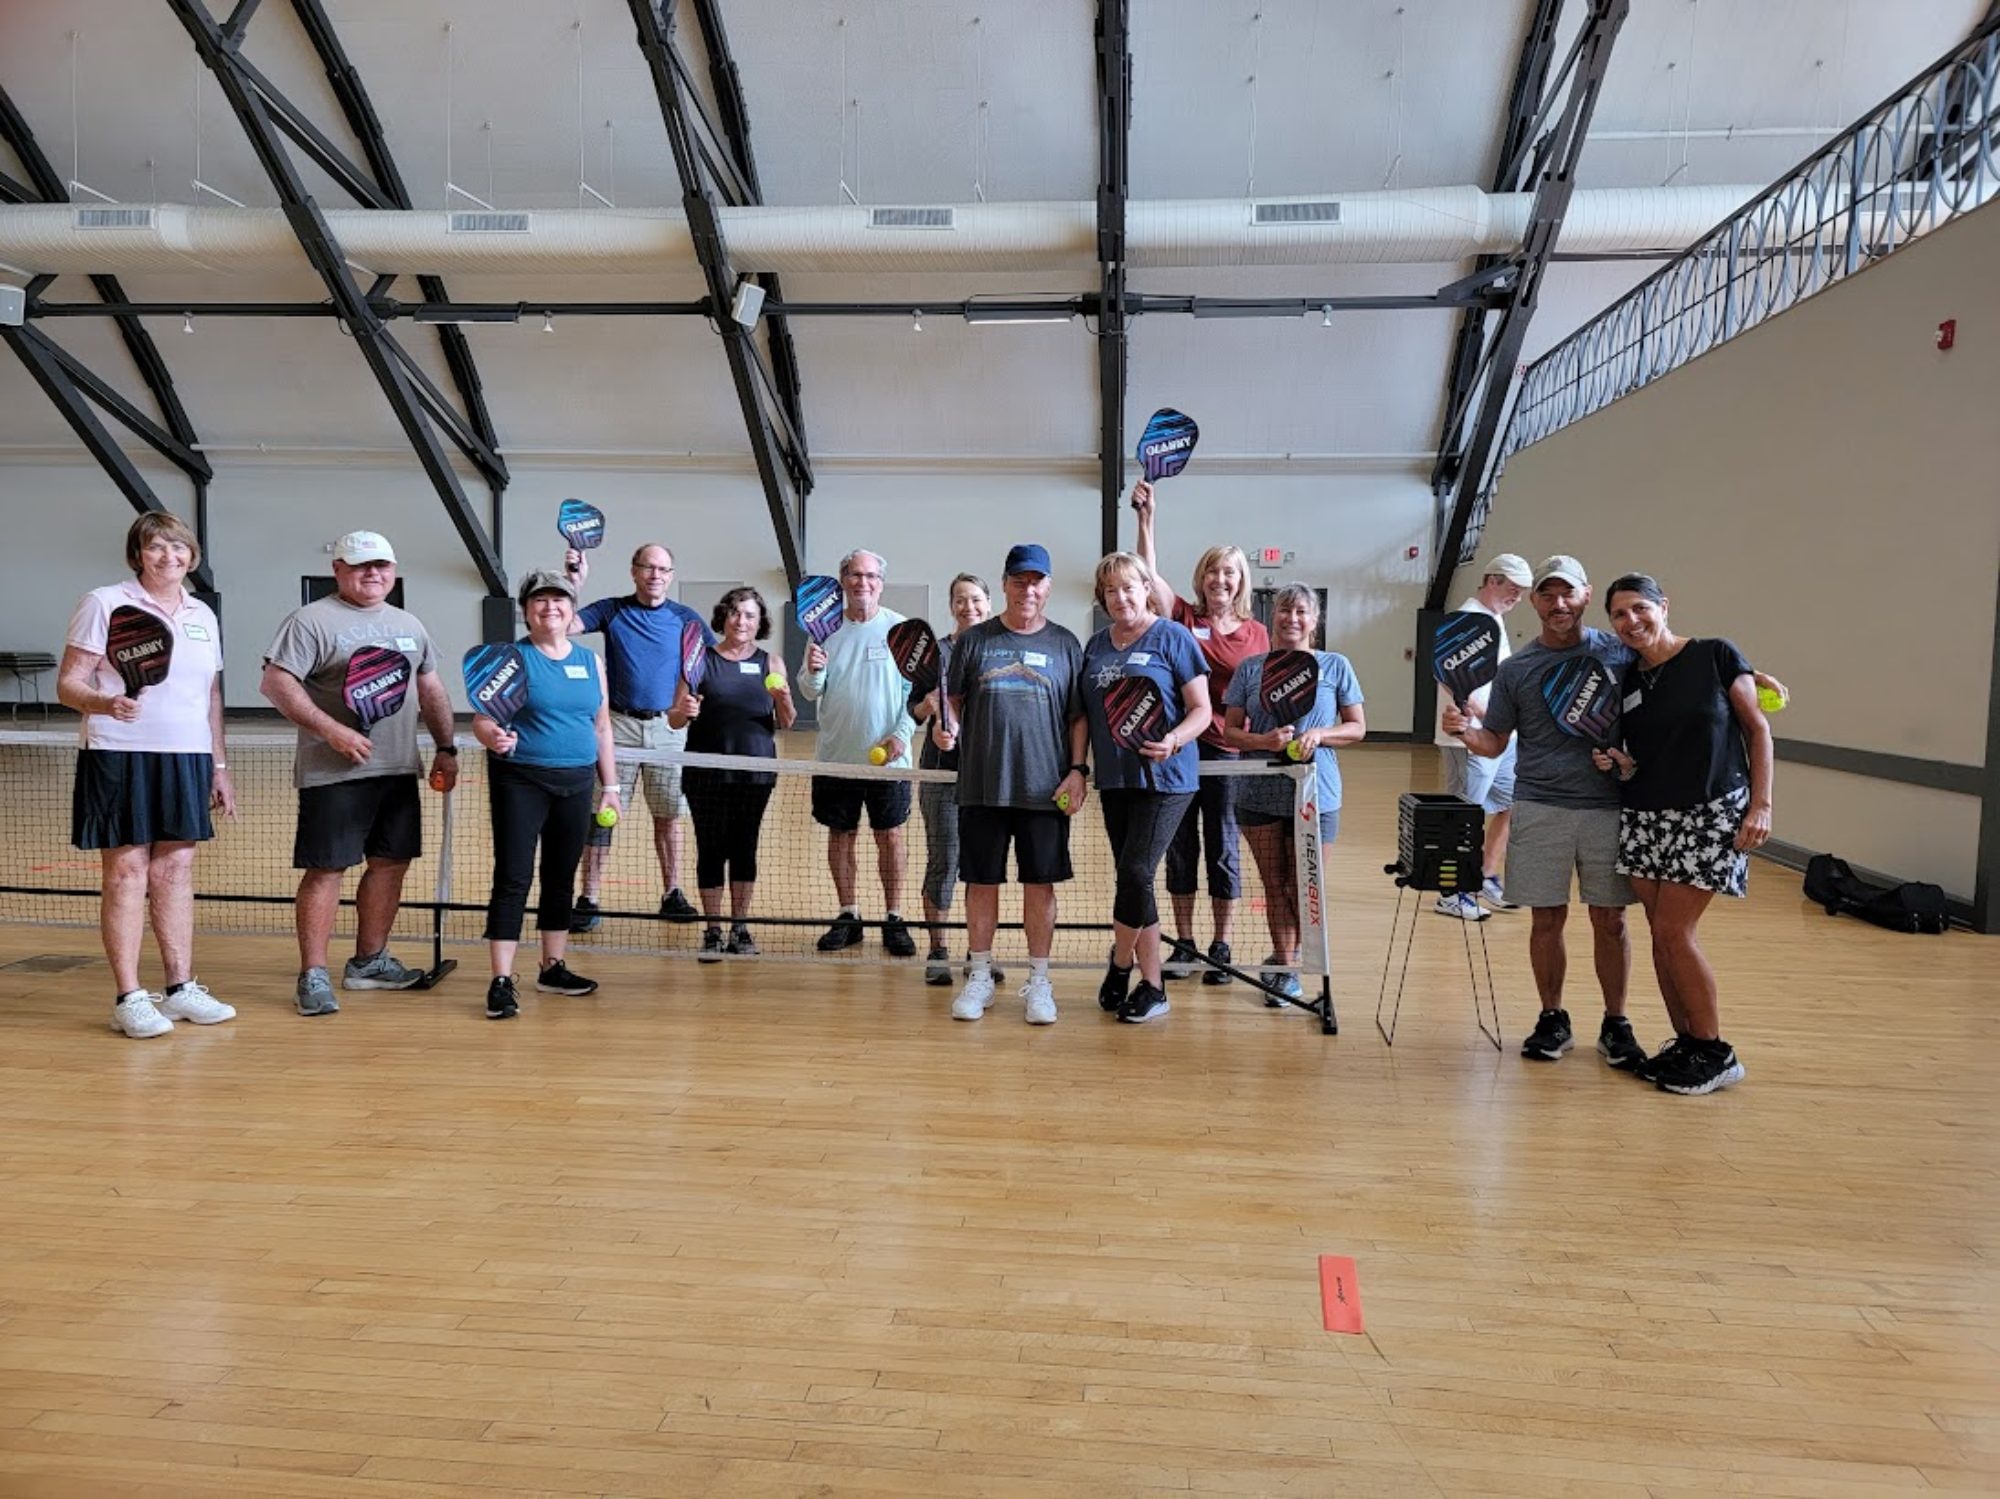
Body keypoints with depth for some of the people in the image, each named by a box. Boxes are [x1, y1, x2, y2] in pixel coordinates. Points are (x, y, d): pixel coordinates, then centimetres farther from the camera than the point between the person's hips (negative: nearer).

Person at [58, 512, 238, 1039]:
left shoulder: (204, 617, 14)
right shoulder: (103, 604, -1)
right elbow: (68, 684, -5)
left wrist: (220, 766, 16)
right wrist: (106, 703, -27)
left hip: (187, 759, 5)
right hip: (120, 757, -5)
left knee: (175, 871, 7)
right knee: (127, 873, -3)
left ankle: (181, 988, 14)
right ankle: (128, 999, 3)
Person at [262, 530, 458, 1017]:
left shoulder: (410, 626, 17)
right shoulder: (312, 621, -4)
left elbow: (432, 690, 22)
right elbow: (275, 683, -13)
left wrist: (446, 748, 14)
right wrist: (331, 730, -21)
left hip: (399, 771, 7)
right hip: (334, 774, -7)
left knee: (391, 863, 11)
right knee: (326, 868, -4)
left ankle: (369, 961, 25)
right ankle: (313, 976, 4)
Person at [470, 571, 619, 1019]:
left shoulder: (591, 662, 11)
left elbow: (602, 727, 15)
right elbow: (482, 719, -7)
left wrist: (609, 786, 13)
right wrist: (493, 737, -30)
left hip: (576, 784, 5)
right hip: (520, 782, -5)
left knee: (562, 878, 12)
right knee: (513, 878, -6)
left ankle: (553, 968, 25)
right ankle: (501, 982, -2)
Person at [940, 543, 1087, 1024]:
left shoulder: (1064, 644, 6)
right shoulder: (974, 640, 7)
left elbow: (1079, 717, 6)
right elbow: (952, 699, 9)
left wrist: (1077, 769, -4)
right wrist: (945, 726, -12)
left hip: (1046, 790, 0)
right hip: (982, 787, 1)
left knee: (1041, 885, 5)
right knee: (981, 882, 7)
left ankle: (1038, 982, 18)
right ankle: (980, 977, 21)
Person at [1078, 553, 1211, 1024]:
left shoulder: (1172, 637, -3)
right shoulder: (1096, 645, 13)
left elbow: (1202, 710, -5)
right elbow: (1085, 712, 18)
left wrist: (1172, 741, -22)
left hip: (1164, 778, -5)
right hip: (1113, 779, 6)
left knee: (1135, 873, -12)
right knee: (1131, 879, 6)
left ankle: (1120, 965, 12)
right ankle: (1152, 986, 17)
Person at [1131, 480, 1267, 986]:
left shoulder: (1257, 634, 4)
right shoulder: (1183, 618, 2)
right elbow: (1151, 573, -9)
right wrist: (1146, 517, -17)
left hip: (1228, 752, 0)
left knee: (1222, 850, 6)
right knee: (1179, 847, 9)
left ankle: (1221, 948, 18)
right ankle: (1184, 943, 21)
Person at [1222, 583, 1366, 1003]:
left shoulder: (1335, 666, 3)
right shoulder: (1251, 669, 5)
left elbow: (1357, 727, 5)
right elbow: (1231, 730, 4)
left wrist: (1319, 734, -13)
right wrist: (1264, 740, -16)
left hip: (1315, 795, -1)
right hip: (1260, 795, 1)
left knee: (1303, 890, 1)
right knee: (1275, 887, 8)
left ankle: (1283, 960, 26)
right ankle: (1286, 970, 22)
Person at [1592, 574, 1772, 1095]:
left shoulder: (1715, 656, -5)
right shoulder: (1628, 682, 8)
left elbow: (1757, 729, -4)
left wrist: (1761, 804, -11)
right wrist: (1620, 764, -7)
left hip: (1711, 815, -5)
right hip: (1645, 818, 5)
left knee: (1674, 932, -8)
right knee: (1661, 934, 6)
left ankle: (1715, 1054, 7)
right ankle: (1684, 1043, 20)